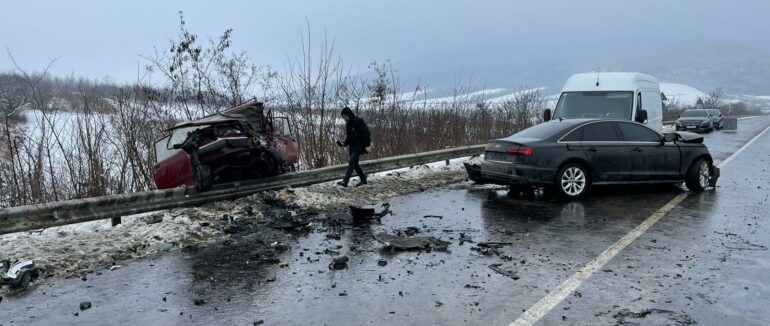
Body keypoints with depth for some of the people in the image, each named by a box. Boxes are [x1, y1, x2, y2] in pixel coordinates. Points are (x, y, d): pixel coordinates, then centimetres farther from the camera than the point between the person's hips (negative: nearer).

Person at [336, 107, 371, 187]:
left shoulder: (358, 121, -12)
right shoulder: (347, 124, 12)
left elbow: (366, 132, -17)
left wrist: (367, 145, -22)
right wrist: (344, 143, 1)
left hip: (360, 145, -9)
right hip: (352, 146, 9)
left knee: (352, 161, -20)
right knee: (355, 163, 10)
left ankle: (345, 181, -27)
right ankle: (363, 180, 25)